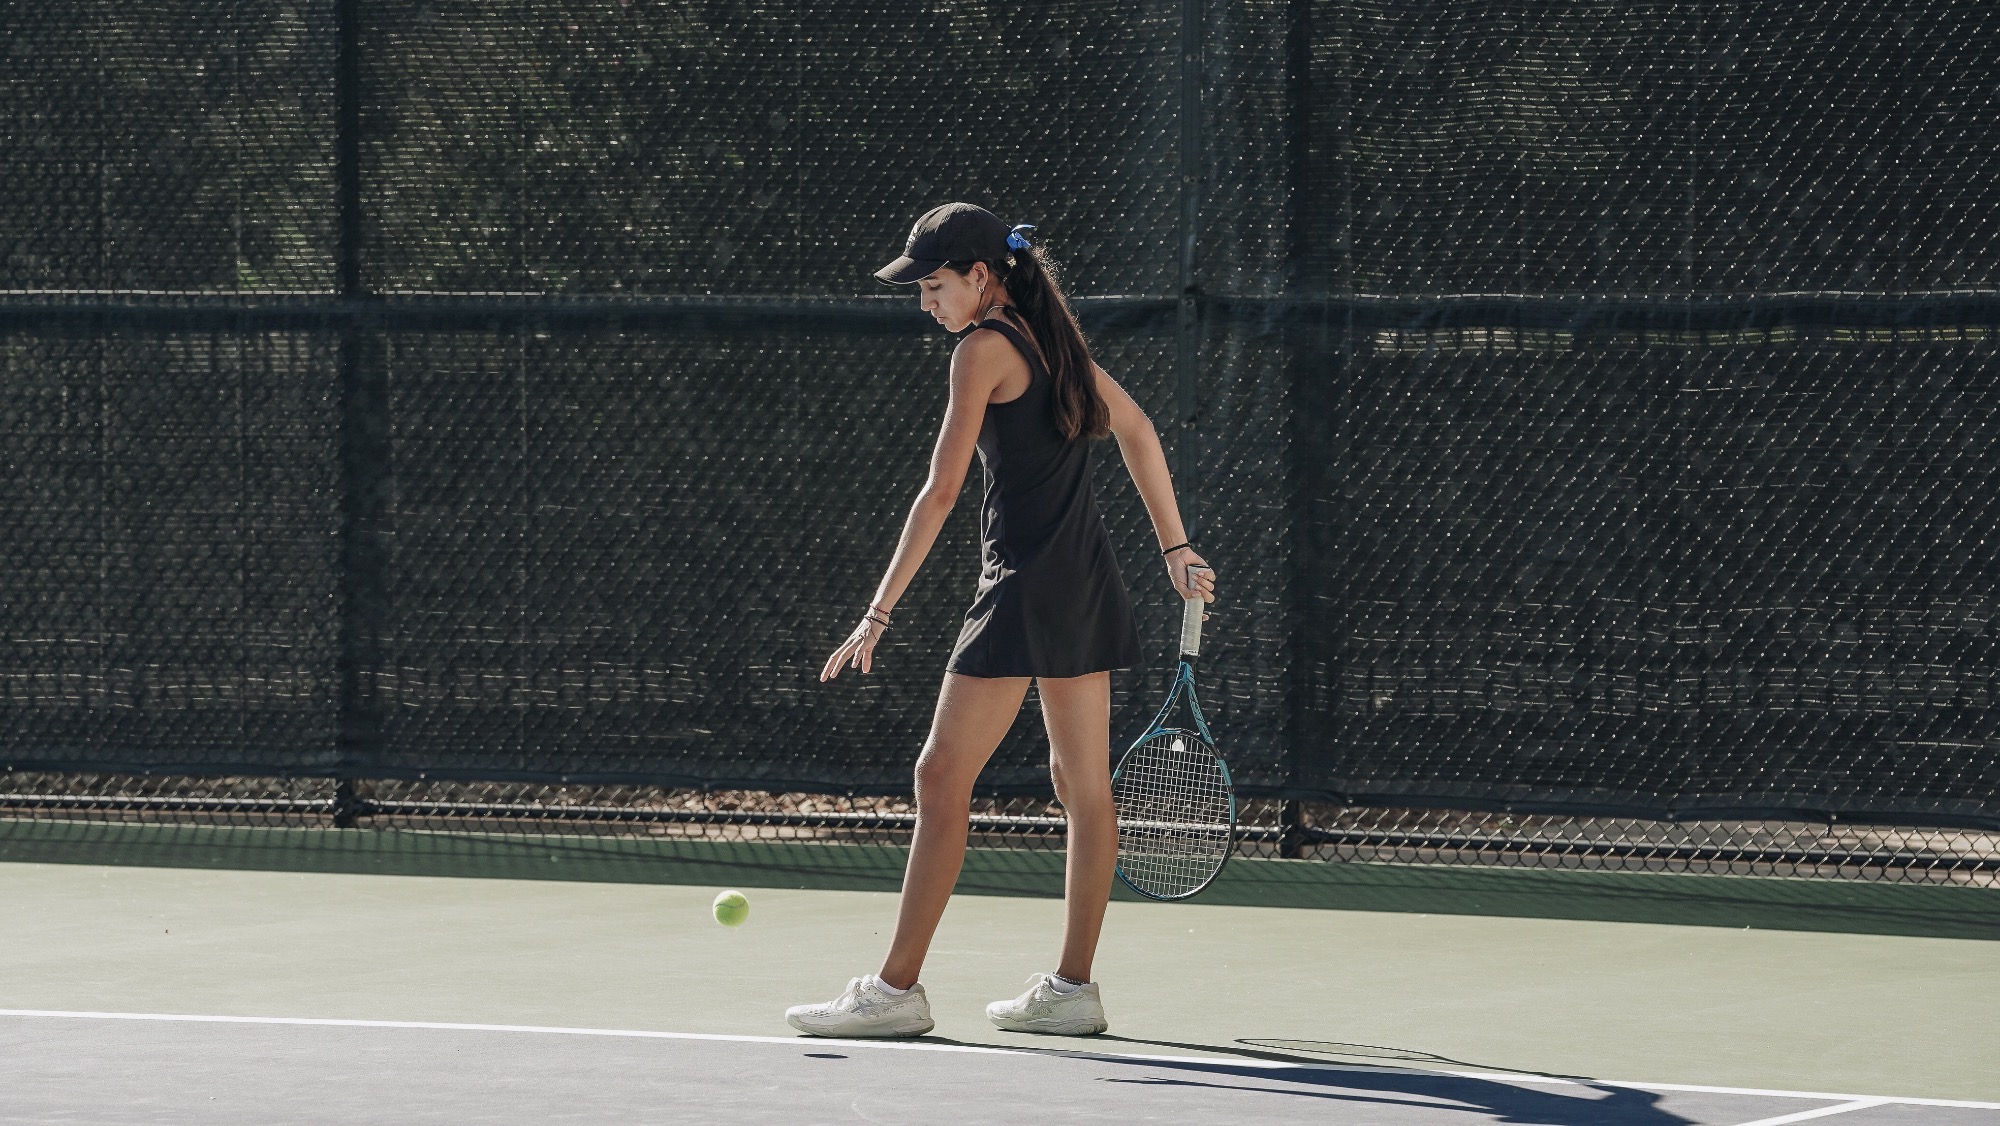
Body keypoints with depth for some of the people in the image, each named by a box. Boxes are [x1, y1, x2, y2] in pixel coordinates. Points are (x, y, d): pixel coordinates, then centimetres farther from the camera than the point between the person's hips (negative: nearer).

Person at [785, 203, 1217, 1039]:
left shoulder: (985, 349, -11)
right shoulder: (1052, 336, 13)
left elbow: (941, 491, -15)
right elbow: (1137, 430, 24)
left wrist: (879, 613, -14)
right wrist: (1175, 548, 27)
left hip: (1026, 585, -9)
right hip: (1089, 584, 9)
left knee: (941, 779, -6)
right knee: (1082, 783, 10)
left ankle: (897, 988, -6)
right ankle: (1073, 987, 14)